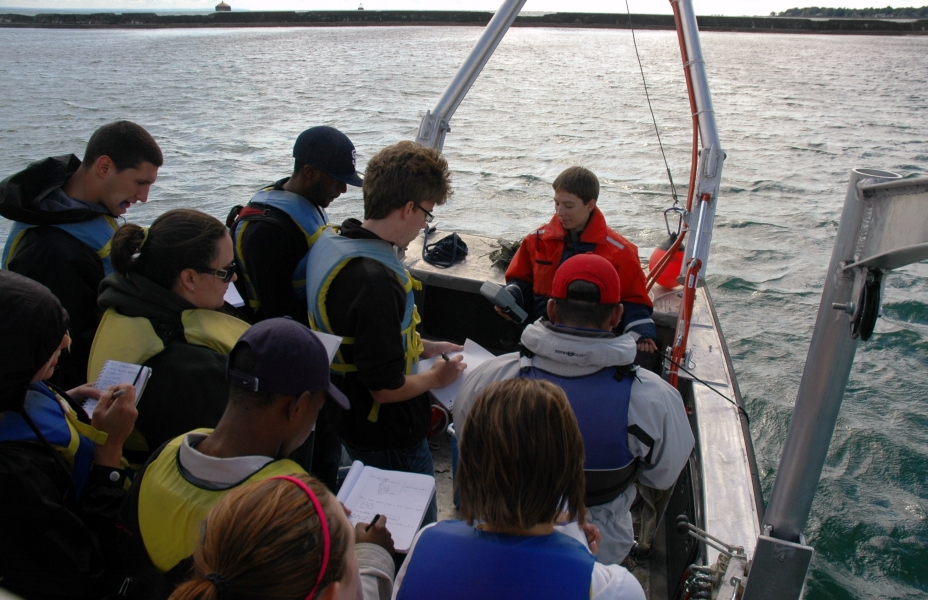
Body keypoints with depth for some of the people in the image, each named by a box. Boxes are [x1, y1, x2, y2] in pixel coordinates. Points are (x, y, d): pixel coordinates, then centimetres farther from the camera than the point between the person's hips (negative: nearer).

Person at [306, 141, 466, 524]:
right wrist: (436, 377, -10)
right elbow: (386, 387, -29)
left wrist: (423, 347, 10)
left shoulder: (330, 244, -2)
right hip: (389, 438, -9)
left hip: (345, 416, 9)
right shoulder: (376, 280, -33)